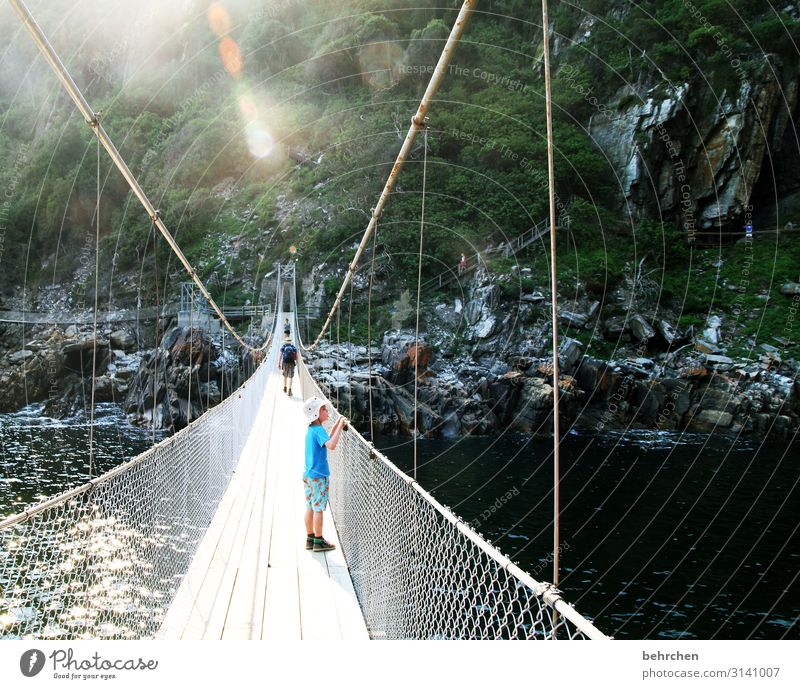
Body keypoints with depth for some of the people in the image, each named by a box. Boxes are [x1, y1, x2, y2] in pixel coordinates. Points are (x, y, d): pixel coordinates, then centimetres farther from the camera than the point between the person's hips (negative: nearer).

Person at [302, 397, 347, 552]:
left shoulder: (311, 429, 8)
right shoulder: (318, 430, -20)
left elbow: (326, 440, 22)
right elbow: (331, 445, -37)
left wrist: (337, 424, 14)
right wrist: (340, 426, -29)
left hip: (308, 474, 9)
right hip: (319, 476, -9)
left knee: (310, 507, 14)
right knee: (318, 509, 1)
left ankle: (310, 539, 23)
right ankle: (318, 541, 10)